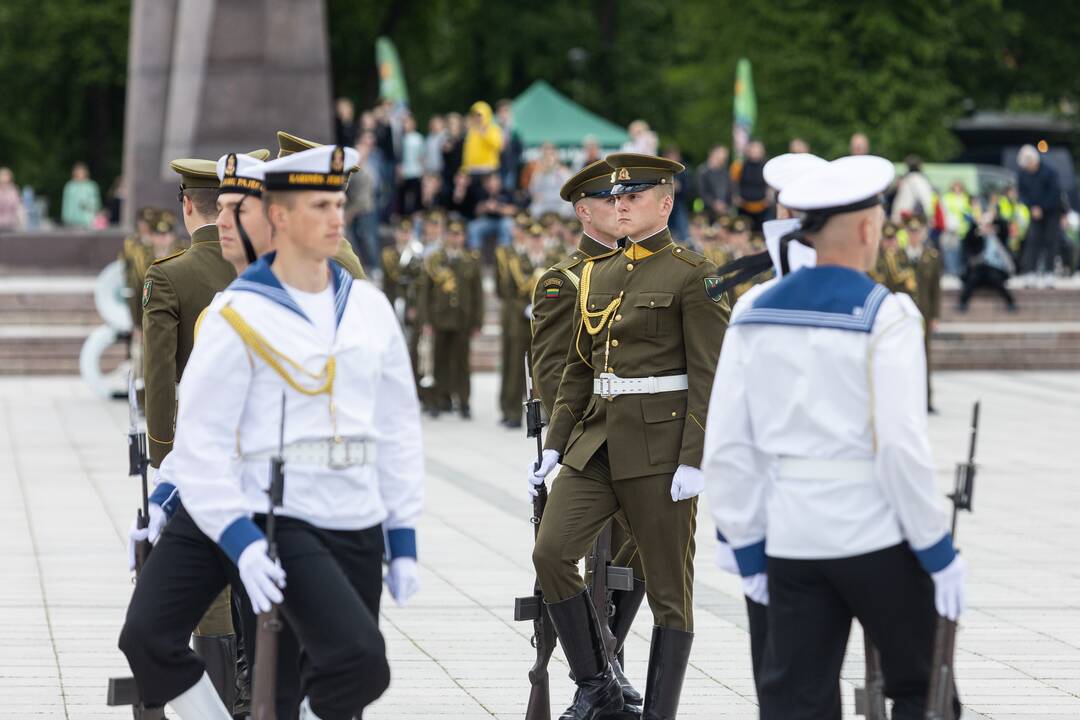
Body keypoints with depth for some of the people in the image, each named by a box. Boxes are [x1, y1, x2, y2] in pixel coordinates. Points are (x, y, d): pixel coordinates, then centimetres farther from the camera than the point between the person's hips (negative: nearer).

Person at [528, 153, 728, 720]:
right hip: (598, 440, 6)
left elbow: (709, 376, -10)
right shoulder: (597, 274, 13)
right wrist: (554, 444, 11)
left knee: (668, 586, 1)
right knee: (551, 550, -10)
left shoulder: (691, 276, -6)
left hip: (661, 445, -6)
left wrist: (695, 461, -16)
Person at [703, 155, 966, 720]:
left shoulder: (754, 317, 4)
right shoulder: (885, 317, -11)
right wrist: (938, 551, -8)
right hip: (876, 539, -4)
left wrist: (749, 549, 12)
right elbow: (902, 446, -16)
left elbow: (726, 449, 4)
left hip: (792, 541, 4)